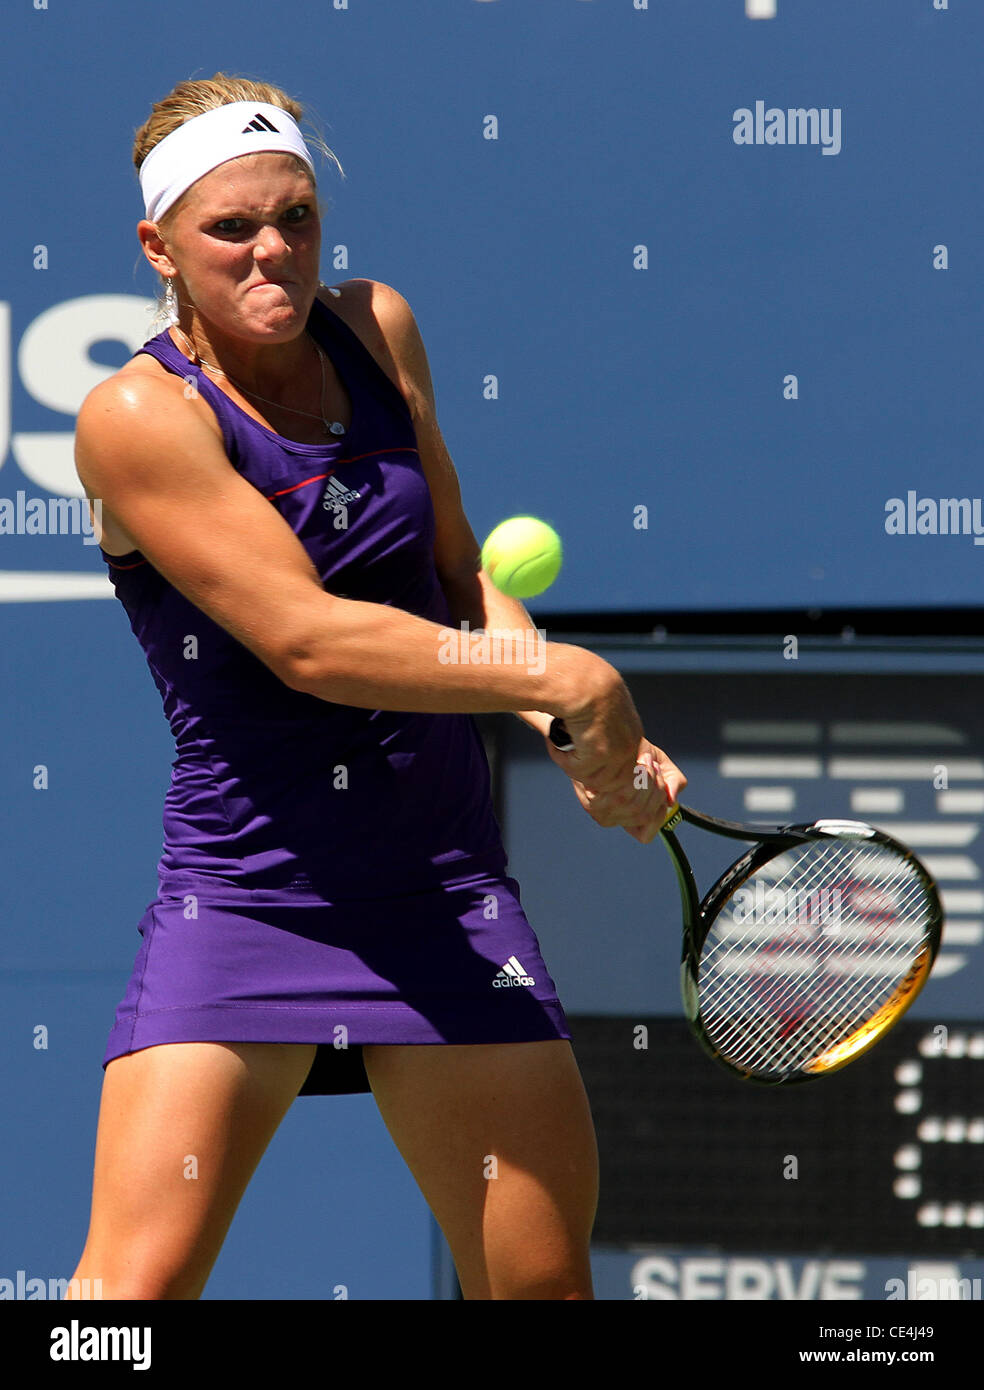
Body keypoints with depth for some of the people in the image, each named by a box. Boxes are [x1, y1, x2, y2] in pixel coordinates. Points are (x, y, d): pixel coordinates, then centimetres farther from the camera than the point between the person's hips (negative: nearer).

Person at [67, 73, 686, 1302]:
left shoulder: (378, 330, 6)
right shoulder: (140, 415, -12)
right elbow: (306, 638, -20)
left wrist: (587, 734, -2)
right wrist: (561, 678, -23)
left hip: (448, 894, 5)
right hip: (242, 893, -5)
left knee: (544, 1281, 3)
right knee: (138, 1280, -16)